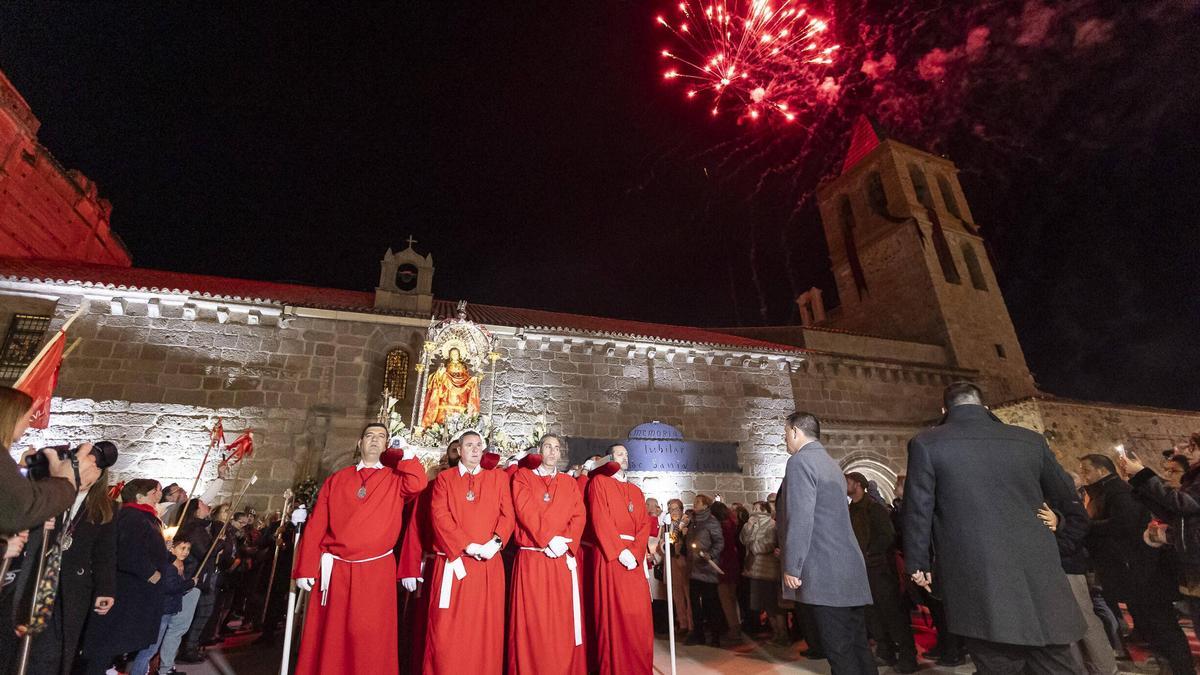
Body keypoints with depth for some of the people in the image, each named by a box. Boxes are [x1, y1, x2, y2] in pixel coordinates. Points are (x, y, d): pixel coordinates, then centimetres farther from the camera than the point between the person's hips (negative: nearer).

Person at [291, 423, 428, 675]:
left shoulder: (395, 478, 4)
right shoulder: (336, 479, 8)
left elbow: (417, 485, -19)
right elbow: (315, 526, 6)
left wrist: (407, 452, -10)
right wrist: (305, 569, 0)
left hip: (376, 572, -1)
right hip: (335, 570, 2)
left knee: (369, 639, 4)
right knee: (328, 638, 10)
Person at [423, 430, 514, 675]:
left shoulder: (499, 477, 11)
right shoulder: (444, 478, 6)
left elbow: (507, 514, 3)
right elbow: (440, 516, -6)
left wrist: (496, 541, -15)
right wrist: (468, 546, -15)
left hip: (489, 564, 1)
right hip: (453, 563, -1)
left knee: (487, 628, 7)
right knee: (448, 629, 2)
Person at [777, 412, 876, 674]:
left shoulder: (800, 461, -12)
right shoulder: (831, 464, 16)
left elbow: (800, 520, -20)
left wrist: (792, 567, -14)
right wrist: (787, 551, 26)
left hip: (825, 575, -9)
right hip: (851, 572, 9)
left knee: (840, 652, -2)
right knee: (858, 647, 15)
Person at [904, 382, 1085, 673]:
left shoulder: (926, 444, -5)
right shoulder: (1031, 440, 5)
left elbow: (918, 510, -3)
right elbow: (1066, 498, 20)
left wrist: (918, 564, 9)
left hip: (979, 584, -3)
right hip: (1039, 575, 3)